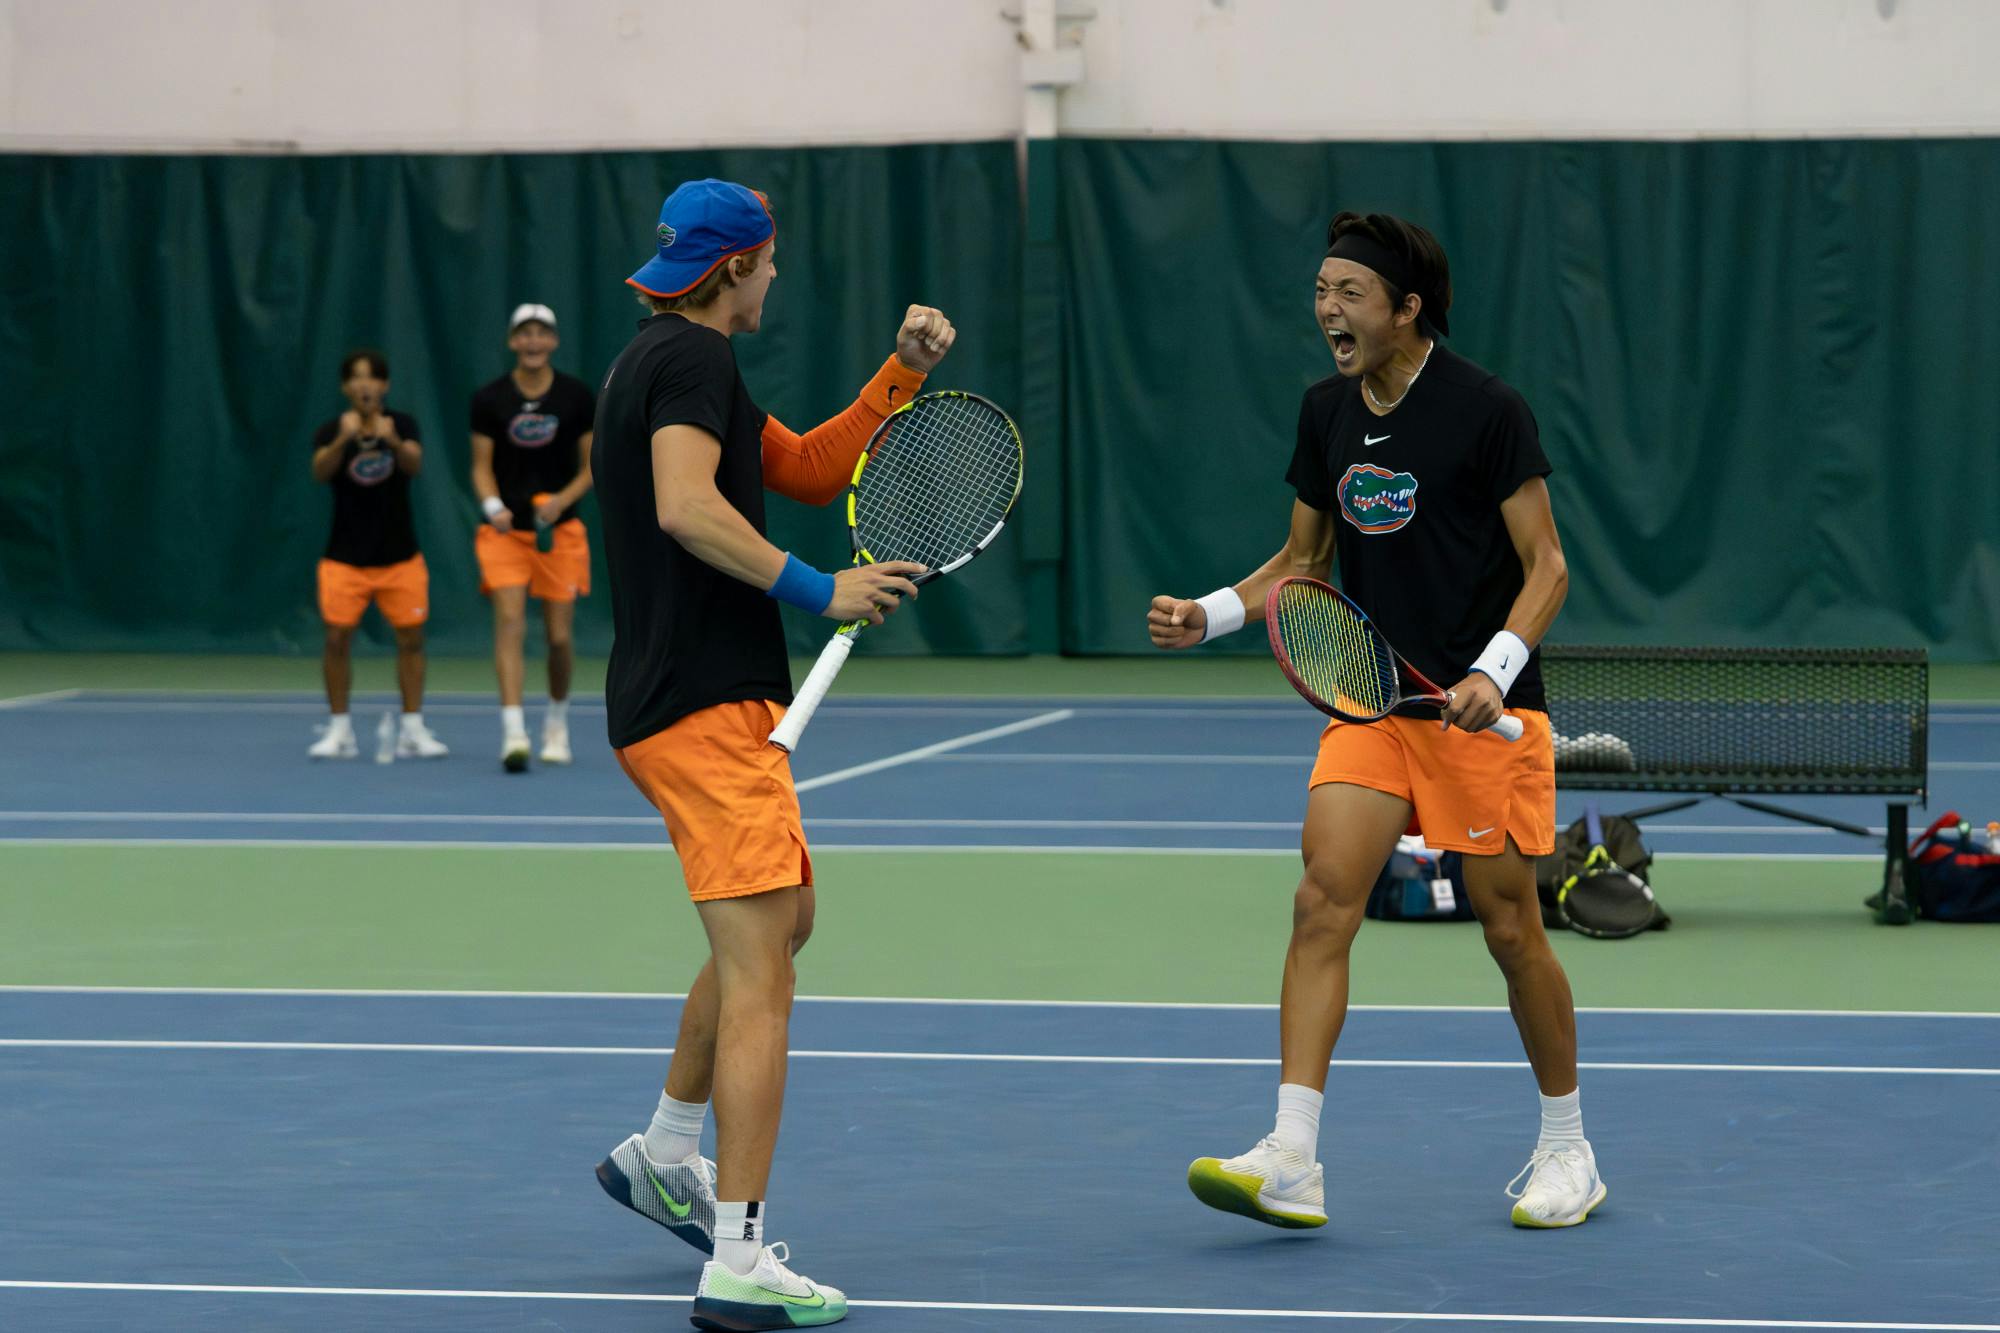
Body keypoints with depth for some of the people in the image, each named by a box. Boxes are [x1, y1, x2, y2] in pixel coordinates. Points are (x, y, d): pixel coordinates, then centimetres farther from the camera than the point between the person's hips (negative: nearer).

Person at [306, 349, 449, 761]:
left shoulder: (402, 425, -2)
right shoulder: (330, 431, -5)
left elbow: (414, 464, -21)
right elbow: (321, 472, -24)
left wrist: (394, 443, -43)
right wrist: (343, 440, -43)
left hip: (399, 557, 1)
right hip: (345, 557, -1)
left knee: (411, 638, 0)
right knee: (337, 638, -6)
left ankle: (412, 731, 7)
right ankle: (339, 730, 5)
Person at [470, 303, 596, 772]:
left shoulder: (577, 397, -2)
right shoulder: (489, 400, -2)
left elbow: (592, 466, 3)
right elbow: (482, 467, 2)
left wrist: (564, 499, -15)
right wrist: (492, 505, -18)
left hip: (559, 530, 1)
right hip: (505, 530, -1)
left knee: (559, 636, 3)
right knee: (510, 623, -17)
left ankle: (557, 724, 28)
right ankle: (513, 733, -23)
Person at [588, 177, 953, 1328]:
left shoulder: (663, 361, 20)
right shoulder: (696, 356, -11)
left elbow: (812, 468, 24)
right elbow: (686, 507, -27)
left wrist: (905, 370, 15)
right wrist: (819, 589, -23)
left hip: (670, 704, 11)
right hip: (707, 709, -11)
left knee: (786, 916, 27)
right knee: (758, 974, -13)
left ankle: (664, 1152, 35)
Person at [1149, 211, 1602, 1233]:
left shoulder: (1486, 410, -12)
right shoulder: (1326, 412, 6)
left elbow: (1545, 566, -10)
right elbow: (1304, 561, 16)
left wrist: (1491, 671, -23)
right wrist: (1209, 616, 0)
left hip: (1484, 708, -5)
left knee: (1510, 928, 2)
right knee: (1323, 899, -11)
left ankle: (1566, 1149, 22)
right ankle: (1291, 1163, -16)